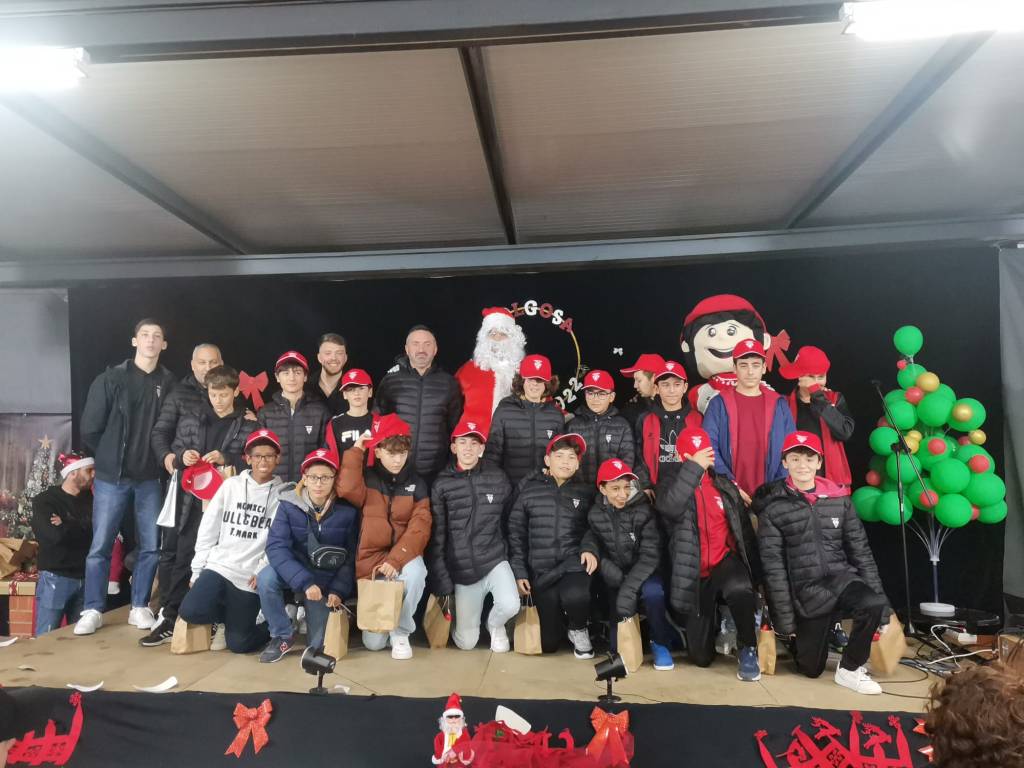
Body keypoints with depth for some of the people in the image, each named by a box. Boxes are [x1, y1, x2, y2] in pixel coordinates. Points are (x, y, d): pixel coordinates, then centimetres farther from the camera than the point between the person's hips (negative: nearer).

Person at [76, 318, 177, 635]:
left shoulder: (169, 383, 1)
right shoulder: (110, 379, -3)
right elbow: (90, 429, 0)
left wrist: (161, 460, 0)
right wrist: (110, 459, 5)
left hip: (150, 479, 2)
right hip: (111, 477, -1)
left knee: (151, 546, 5)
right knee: (100, 545, 3)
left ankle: (140, 607, 19)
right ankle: (93, 610, 15)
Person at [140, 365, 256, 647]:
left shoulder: (248, 424, 0)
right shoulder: (190, 419, 10)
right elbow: (175, 455, 14)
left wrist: (227, 459, -17)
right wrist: (182, 457, -8)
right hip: (193, 501, 3)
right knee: (182, 559, 6)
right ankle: (168, 619, 15)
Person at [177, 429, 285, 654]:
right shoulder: (231, 485, 5)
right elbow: (207, 530, 6)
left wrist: (263, 570, -16)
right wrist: (198, 569, 3)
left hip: (250, 578, -2)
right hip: (217, 566, 3)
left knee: (238, 643, -3)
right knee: (190, 611, -20)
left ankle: (270, 626, 28)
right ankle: (227, 615, 11)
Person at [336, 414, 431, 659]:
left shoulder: (416, 485, 1)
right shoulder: (367, 479, 0)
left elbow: (419, 529, -9)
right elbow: (346, 489, -24)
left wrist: (396, 560, -23)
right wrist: (356, 451, -14)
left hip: (403, 557, 0)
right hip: (370, 562, 0)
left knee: (415, 572, -38)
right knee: (373, 643, -3)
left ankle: (401, 632, -12)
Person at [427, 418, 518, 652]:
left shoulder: (498, 478, 0)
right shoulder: (442, 484, -3)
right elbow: (436, 538, -2)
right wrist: (442, 583, -5)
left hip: (494, 560, 1)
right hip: (462, 568, 0)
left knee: (510, 606, -27)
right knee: (466, 643, 0)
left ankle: (495, 624, 10)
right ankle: (468, 613, 35)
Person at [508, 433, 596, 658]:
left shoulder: (585, 493, 5)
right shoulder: (529, 490, 3)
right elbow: (515, 534, 5)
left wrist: (591, 550, -12)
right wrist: (519, 572, 0)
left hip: (573, 564, -1)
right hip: (541, 571, 1)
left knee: (576, 596, -36)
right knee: (548, 644, 4)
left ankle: (578, 630, 0)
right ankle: (557, 618, 40)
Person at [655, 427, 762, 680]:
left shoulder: (725, 486, 7)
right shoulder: (672, 487, -1)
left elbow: (744, 530, 10)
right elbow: (668, 507, -27)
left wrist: (755, 573, 6)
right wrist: (693, 467, -26)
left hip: (725, 560, 0)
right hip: (695, 573, 0)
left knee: (739, 589, -38)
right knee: (701, 657, 2)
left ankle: (748, 649, -12)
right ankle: (713, 621, 37)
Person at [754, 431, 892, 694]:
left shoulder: (839, 499, 4)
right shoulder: (773, 508, -5)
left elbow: (860, 550, 8)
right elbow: (773, 566, -6)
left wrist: (880, 598, 2)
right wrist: (785, 620, -7)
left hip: (841, 576, 2)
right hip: (806, 588, -2)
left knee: (874, 603, -30)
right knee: (811, 668, 2)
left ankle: (850, 669, -6)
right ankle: (805, 635, 38)